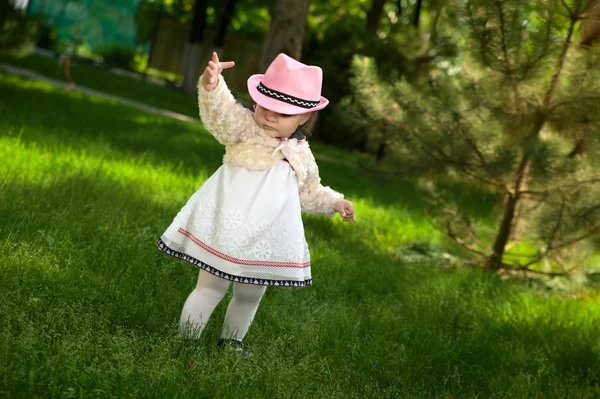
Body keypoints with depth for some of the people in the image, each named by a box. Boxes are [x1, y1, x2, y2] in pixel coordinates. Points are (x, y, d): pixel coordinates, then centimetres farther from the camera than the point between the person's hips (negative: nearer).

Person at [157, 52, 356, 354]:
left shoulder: (301, 154, 7)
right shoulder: (244, 128, -8)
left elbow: (309, 192, 24)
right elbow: (221, 115, -30)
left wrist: (334, 203, 15)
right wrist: (211, 88, -49)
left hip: (268, 239, 5)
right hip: (228, 230, -5)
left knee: (250, 296, 19)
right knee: (211, 289, 1)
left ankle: (231, 341, 40)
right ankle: (186, 340, 16)